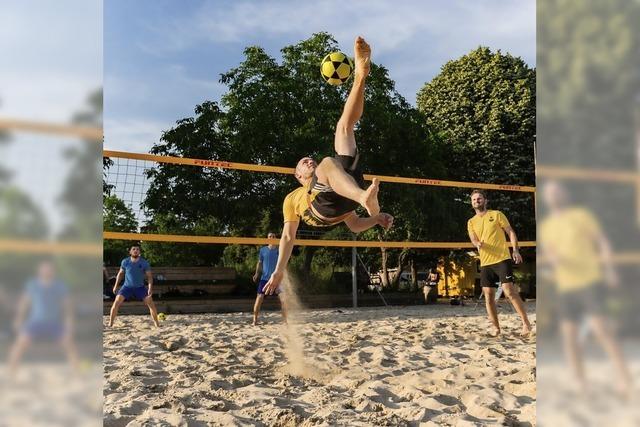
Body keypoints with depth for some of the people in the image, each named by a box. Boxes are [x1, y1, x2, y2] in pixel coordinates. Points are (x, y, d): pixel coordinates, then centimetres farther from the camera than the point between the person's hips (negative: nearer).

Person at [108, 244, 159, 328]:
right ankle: (110, 323, -4)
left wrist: (150, 288, -20)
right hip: (127, 286, 1)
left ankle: (157, 324, -2)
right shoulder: (125, 262, -6)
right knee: (117, 302, -15)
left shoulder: (144, 263, -10)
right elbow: (120, 273, 10)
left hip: (140, 287, -1)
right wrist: (116, 285, 7)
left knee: (150, 302, -11)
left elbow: (149, 276, -7)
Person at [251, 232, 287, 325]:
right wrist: (257, 273, -4)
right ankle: (255, 320, 8)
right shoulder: (263, 250, 4)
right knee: (259, 298, -3)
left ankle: (285, 319, -1)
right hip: (265, 278, 0)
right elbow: (259, 263, 9)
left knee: (283, 297, -9)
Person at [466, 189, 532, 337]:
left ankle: (526, 323, -2)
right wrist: (478, 243, -28)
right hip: (485, 263, 4)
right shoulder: (471, 222, 12)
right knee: (488, 296, 3)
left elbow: (511, 232, 2)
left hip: (502, 259, -4)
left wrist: (516, 250, -11)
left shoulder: (496, 214, 3)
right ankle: (496, 327, 15)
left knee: (509, 291, -12)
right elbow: (473, 239, -3)